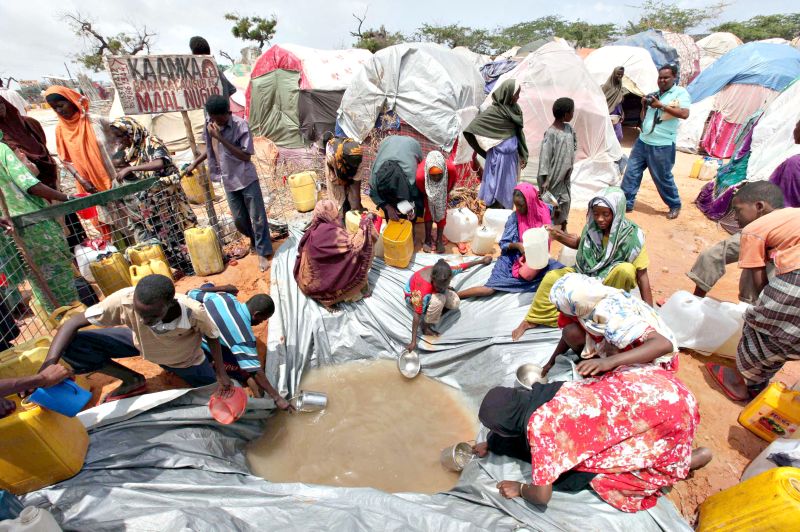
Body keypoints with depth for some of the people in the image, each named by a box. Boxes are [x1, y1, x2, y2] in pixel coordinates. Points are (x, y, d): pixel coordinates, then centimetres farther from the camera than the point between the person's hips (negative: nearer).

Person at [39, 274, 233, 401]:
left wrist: (221, 374, -20)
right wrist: (50, 362, -38)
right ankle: (133, 380, 4)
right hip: (140, 342, 2)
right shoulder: (124, 300, -36)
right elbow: (74, 322, -25)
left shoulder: (195, 313, -39)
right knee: (71, 346, -17)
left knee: (222, 395, 0)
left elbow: (213, 337, -18)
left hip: (183, 359, -1)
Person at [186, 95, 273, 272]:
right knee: (239, 219, 11)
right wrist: (195, 163, 17)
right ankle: (254, 240, 37)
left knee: (258, 217, -1)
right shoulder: (209, 125, 1)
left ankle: (263, 253, 12)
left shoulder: (240, 125, -16)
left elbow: (246, 156, -21)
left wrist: (222, 139, -25)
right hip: (229, 181, 5)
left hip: (247, 179, -5)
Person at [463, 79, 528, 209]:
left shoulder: (515, 108, 6)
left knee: (509, 186, 15)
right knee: (497, 186, 2)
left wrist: (524, 155, 10)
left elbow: (519, 132, 11)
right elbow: (474, 126, -18)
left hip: (512, 155, 7)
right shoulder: (494, 110, -14)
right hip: (498, 155, -7)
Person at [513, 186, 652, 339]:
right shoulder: (593, 227, -11)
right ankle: (532, 320, -1)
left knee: (627, 269, -34)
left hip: (611, 281, -3)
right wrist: (558, 235, -10)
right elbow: (579, 243, 11)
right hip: (586, 274, 4)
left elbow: (642, 274, -18)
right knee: (552, 278, -14)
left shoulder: (631, 235, -21)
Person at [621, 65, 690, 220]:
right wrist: (644, 105, 1)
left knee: (663, 178, 3)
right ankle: (626, 203, 12)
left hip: (662, 146, -6)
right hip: (642, 141, 6)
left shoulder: (680, 92, -5)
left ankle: (675, 206, 22)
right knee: (631, 172, 3)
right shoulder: (654, 94, 14)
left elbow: (684, 114, -18)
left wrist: (661, 106, -19)